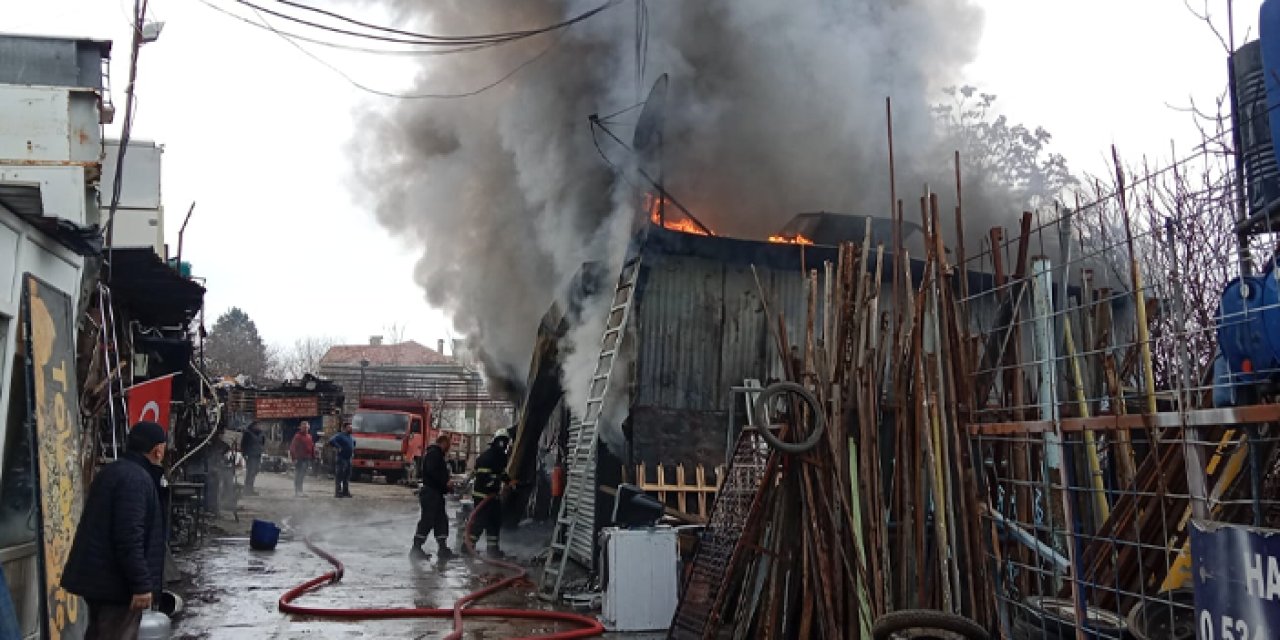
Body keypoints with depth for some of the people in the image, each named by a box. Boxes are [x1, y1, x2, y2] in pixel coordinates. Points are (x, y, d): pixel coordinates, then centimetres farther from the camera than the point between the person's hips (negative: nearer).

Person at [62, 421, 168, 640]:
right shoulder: (136, 478, -20)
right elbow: (130, 538, -26)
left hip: (96, 576, 10)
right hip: (117, 581, -10)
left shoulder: (112, 471, 13)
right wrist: (141, 585, -24)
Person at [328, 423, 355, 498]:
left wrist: (353, 449, 24)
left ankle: (345, 492, 18)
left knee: (347, 477, 11)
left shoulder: (351, 437, 16)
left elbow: (354, 442, 38)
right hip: (341, 459, -9)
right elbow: (331, 441, -25)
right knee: (339, 476, -7)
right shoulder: (340, 436, -10)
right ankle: (338, 492, -8)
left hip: (348, 459, 9)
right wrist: (338, 447, -21)